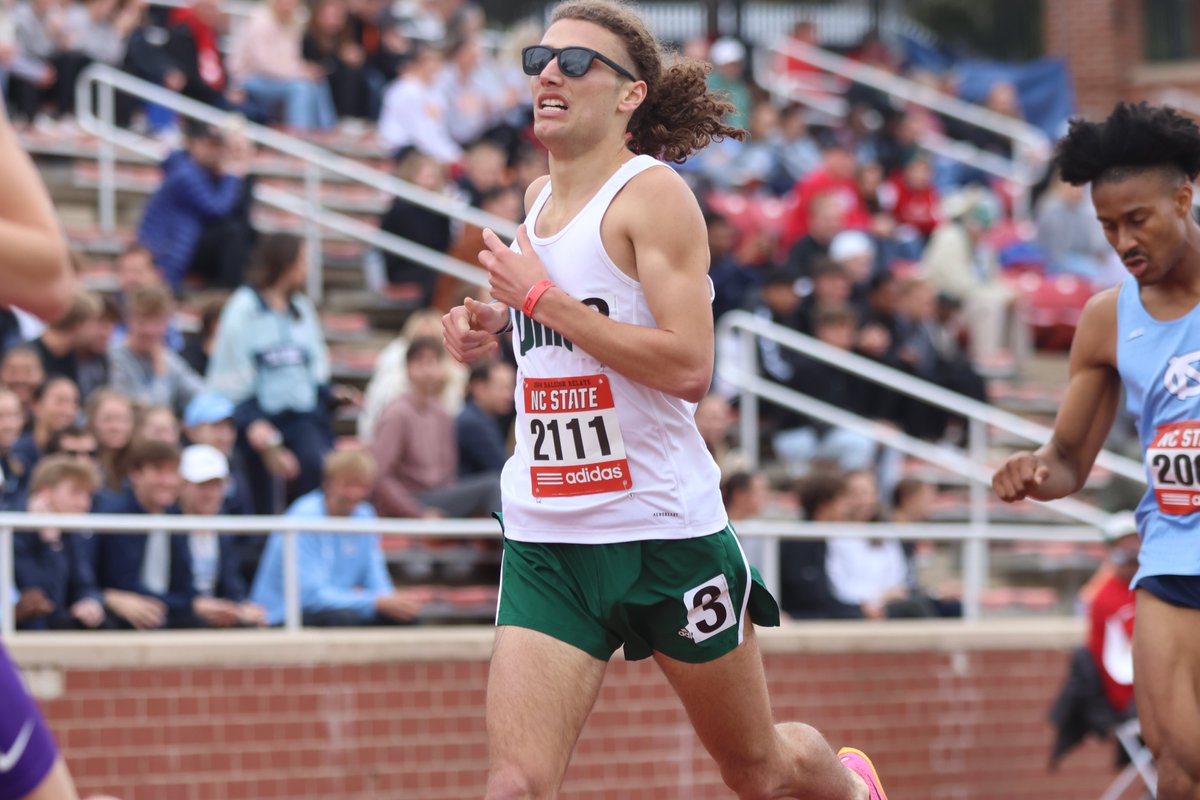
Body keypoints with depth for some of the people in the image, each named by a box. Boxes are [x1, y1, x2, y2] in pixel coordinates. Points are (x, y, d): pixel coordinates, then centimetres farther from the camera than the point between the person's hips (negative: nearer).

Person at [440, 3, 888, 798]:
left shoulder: (653, 193, -11)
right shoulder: (540, 199, 10)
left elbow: (689, 367, -22)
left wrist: (542, 299, -20)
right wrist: (494, 323, 10)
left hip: (664, 530, -5)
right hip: (547, 543, 5)